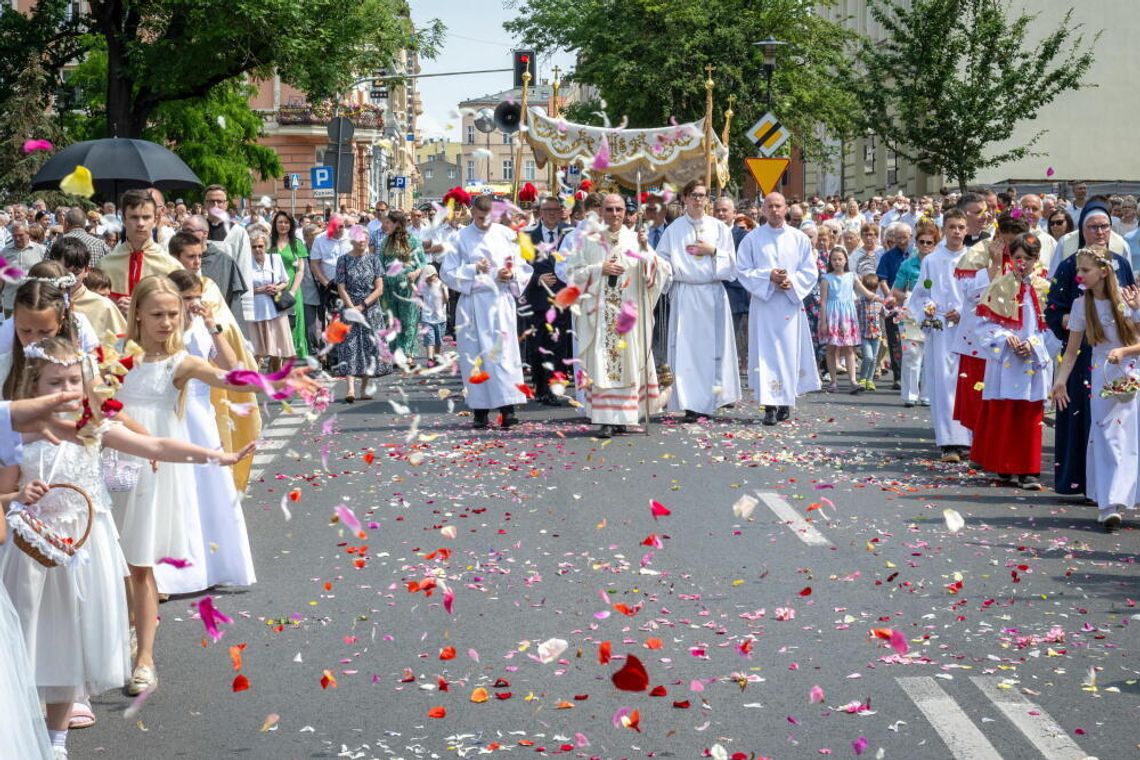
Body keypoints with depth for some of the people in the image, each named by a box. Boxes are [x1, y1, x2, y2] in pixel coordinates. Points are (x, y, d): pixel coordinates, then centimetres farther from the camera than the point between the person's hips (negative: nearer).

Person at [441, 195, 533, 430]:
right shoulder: (460, 238, 5)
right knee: (475, 355, -1)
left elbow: (523, 268, 11)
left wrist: (511, 274, -10)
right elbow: (448, 273, 2)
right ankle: (480, 410, 3)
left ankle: (507, 408, -13)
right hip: (472, 303, 0)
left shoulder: (506, 235, 8)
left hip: (501, 302, 0)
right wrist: (473, 269, -10)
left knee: (503, 353, -9)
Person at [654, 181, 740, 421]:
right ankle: (691, 404, -5)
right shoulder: (674, 229, 5)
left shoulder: (719, 228, 9)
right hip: (685, 293, -1)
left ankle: (710, 399, 11)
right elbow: (662, 259, 5)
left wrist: (713, 251, -7)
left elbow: (731, 260, 7)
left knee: (712, 346, 2)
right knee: (686, 347, -5)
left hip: (713, 293, 1)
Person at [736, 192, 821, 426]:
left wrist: (792, 282, -12)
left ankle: (786, 400, 15)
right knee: (766, 352, -6)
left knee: (790, 351, 3)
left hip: (791, 303, 1)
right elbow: (742, 270, 0)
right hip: (763, 303, -1)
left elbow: (810, 271, 6)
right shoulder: (752, 238, 4)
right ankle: (769, 406, -8)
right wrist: (768, 277, -13)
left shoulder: (799, 239, 7)